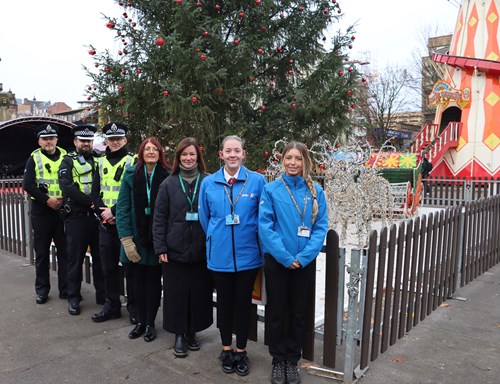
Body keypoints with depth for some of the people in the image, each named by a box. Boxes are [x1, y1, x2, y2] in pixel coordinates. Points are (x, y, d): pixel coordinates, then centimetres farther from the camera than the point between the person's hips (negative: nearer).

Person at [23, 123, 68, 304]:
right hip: (41, 211, -1)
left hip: (63, 210, 1)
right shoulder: (34, 159, 4)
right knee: (42, 252, 8)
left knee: (65, 251, 4)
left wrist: (65, 199, -10)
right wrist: (47, 200, -15)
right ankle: (42, 289, 20)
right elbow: (28, 185, -6)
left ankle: (66, 289, 14)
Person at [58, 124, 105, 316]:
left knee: (100, 257, 9)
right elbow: (66, 186, -11)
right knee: (75, 258, 5)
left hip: (98, 215, 3)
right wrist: (90, 202, -19)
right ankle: (73, 298, 17)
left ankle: (102, 294, 21)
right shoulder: (68, 161, 4)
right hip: (77, 217, -2)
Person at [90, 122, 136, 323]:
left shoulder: (133, 161, -3)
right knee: (108, 266, 12)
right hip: (106, 223, 5)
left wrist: (114, 210, -16)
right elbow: (95, 193, 10)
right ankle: (111, 305, 25)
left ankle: (134, 307, 15)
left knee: (130, 266, 2)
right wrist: (104, 211, -7)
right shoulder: (101, 162, 13)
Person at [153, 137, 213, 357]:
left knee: (199, 293, 9)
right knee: (177, 294, 7)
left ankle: (192, 331, 29)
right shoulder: (169, 184, 2)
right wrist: (160, 248, -3)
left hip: (201, 250, 0)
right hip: (175, 250, 0)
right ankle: (179, 334, 24)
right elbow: (159, 218, 2)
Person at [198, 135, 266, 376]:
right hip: (220, 254, 1)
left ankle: (241, 351, 29)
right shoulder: (208, 183, -1)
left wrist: (255, 240, 6)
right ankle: (226, 350, 32)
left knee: (243, 302, 11)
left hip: (247, 254, -1)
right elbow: (204, 218, 9)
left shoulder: (258, 181, -7)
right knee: (224, 302, 14)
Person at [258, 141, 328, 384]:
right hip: (276, 260, -2)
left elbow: (321, 226, -3)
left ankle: (293, 361, 30)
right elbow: (265, 227, -11)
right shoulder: (271, 190, -6)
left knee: (298, 312, 13)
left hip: (305, 262, 2)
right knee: (277, 312, 10)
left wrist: (303, 257, -14)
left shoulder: (315, 191, 0)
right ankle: (278, 361, 28)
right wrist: (286, 257, -16)